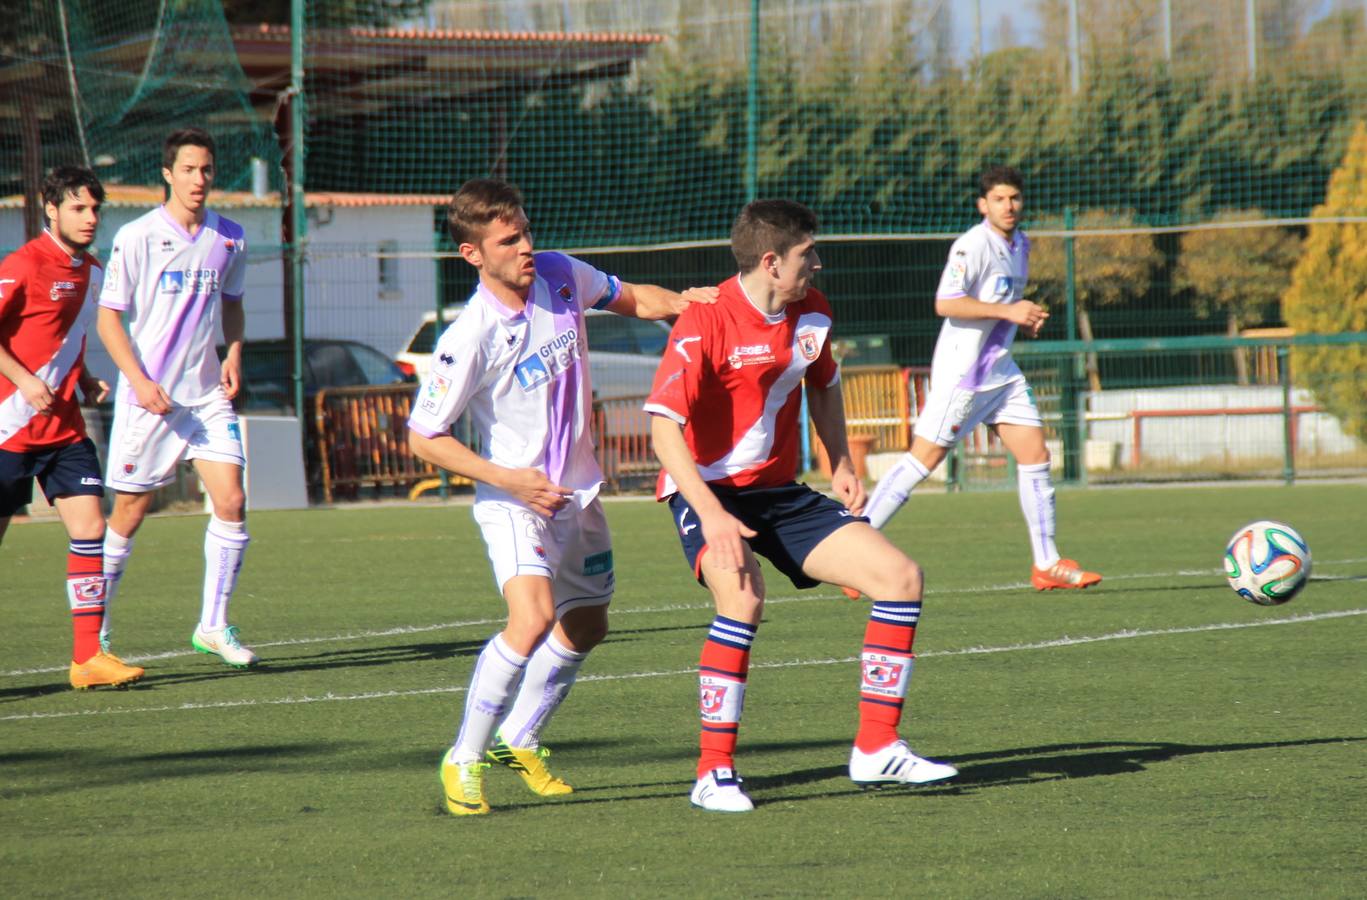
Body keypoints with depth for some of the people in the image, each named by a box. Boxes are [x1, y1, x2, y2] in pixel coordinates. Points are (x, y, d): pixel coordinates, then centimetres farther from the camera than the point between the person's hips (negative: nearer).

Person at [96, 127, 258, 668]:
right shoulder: (138, 237, -7)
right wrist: (140, 381, -16)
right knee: (129, 514, 1)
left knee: (231, 502, -9)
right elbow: (109, 317, -6)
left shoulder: (229, 238, 6)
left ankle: (213, 625, 2)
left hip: (207, 395, 4)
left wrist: (234, 352, 5)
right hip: (148, 399, -4)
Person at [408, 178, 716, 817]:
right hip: (512, 498, -7)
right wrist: (506, 479, -24)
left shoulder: (561, 276, -7)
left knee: (585, 628, 18)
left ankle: (518, 741, 39)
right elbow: (422, 437, -17)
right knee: (534, 619, -28)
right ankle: (463, 761, -15)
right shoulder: (469, 339, -24)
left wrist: (680, 302, -7)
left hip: (578, 489, 7)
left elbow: (628, 299, 14)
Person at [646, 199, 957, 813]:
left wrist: (842, 468, 13)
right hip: (708, 491, -7)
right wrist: (711, 515, -34)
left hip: (779, 491, 7)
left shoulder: (811, 313, 3)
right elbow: (664, 429, -25)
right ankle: (714, 774, -24)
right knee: (743, 597, -35)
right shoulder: (706, 324, -19)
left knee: (901, 578, -4)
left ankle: (875, 751, 4)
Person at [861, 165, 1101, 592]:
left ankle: (1047, 565, 9)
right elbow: (945, 303, -23)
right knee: (923, 460, -8)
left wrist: (1028, 317, 8)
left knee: (1036, 455, 3)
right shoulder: (973, 244, -15)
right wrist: (1008, 311, -24)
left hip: (1000, 370, 8)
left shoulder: (1020, 244, 13)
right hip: (962, 371, -8)